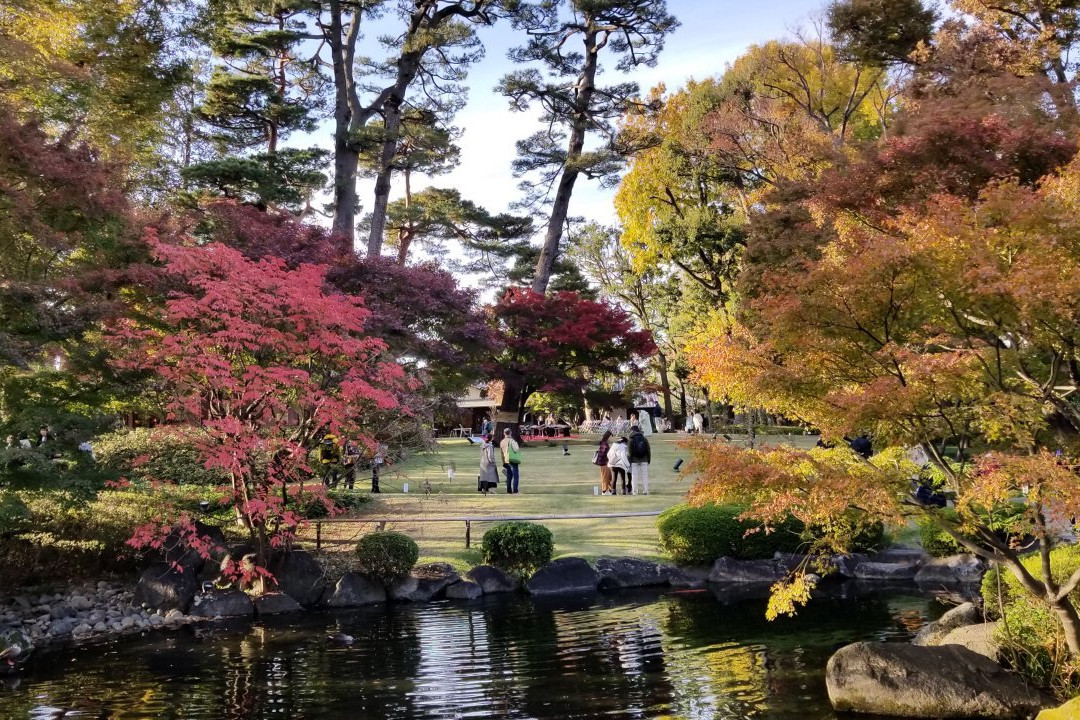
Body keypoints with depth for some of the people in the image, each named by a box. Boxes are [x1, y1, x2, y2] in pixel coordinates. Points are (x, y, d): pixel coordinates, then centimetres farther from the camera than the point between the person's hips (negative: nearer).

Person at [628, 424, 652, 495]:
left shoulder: (631, 440, -5)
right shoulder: (644, 439, 5)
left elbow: (630, 452, -7)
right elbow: (648, 450, 5)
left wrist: (630, 461, -2)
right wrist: (649, 459, 12)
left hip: (634, 460, -2)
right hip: (644, 460, 2)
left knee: (634, 476, 2)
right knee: (644, 475, 7)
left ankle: (635, 491, 0)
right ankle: (645, 491, 5)